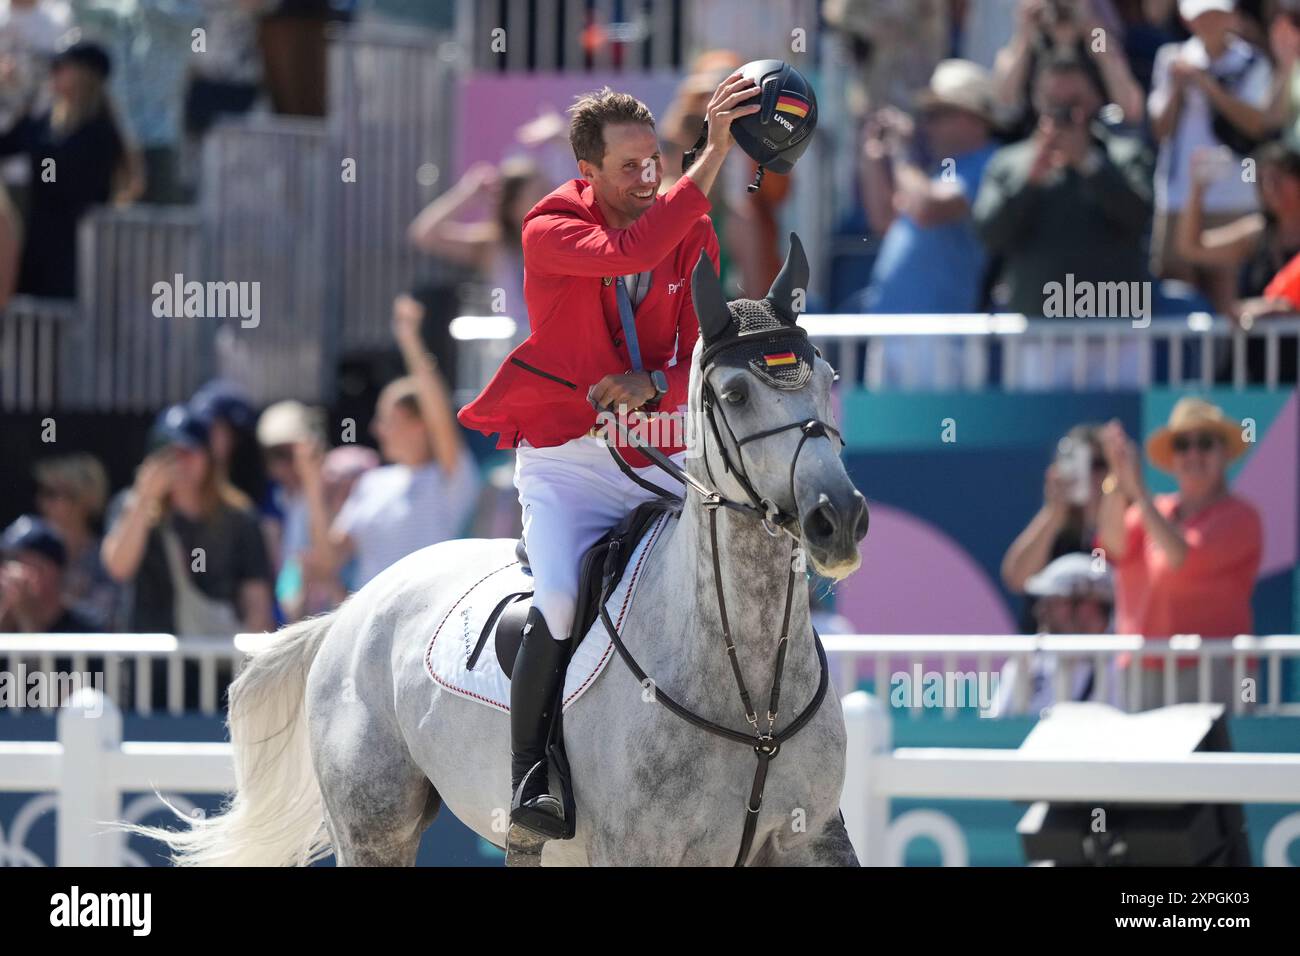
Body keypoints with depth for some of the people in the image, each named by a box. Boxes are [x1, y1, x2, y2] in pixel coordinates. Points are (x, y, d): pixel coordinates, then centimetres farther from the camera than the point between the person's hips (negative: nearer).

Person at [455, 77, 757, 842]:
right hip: (566, 457, -5)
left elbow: (704, 362, 5)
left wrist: (653, 386, -19)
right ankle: (527, 779, -17)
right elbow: (631, 252, -30)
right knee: (563, 601, -26)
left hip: (660, 457, 5)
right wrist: (715, 154, -35)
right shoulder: (551, 232, -9)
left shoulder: (692, 236, 6)